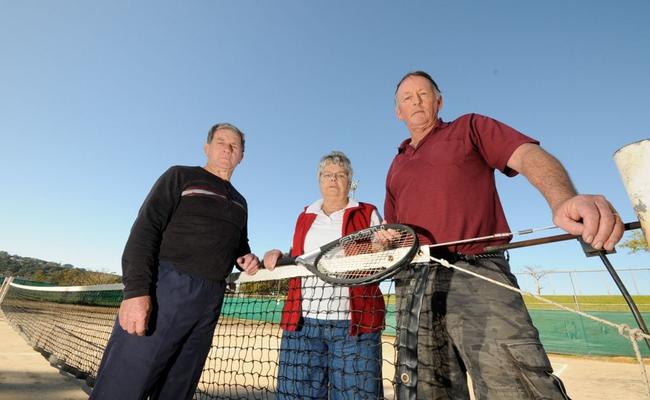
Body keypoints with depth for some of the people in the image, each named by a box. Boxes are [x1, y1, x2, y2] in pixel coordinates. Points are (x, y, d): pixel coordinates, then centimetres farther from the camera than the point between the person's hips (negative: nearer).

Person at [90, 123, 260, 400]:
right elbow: (145, 230, -7)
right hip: (165, 287, -5)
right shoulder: (180, 177, 4)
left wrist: (247, 259, 5)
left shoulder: (239, 202, 20)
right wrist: (136, 289, -18)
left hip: (210, 301, 5)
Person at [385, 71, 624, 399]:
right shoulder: (395, 168, 26)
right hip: (413, 287, 5)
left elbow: (529, 155, -3)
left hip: (474, 274, -4)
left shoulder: (469, 127, 14)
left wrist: (563, 200, -24)